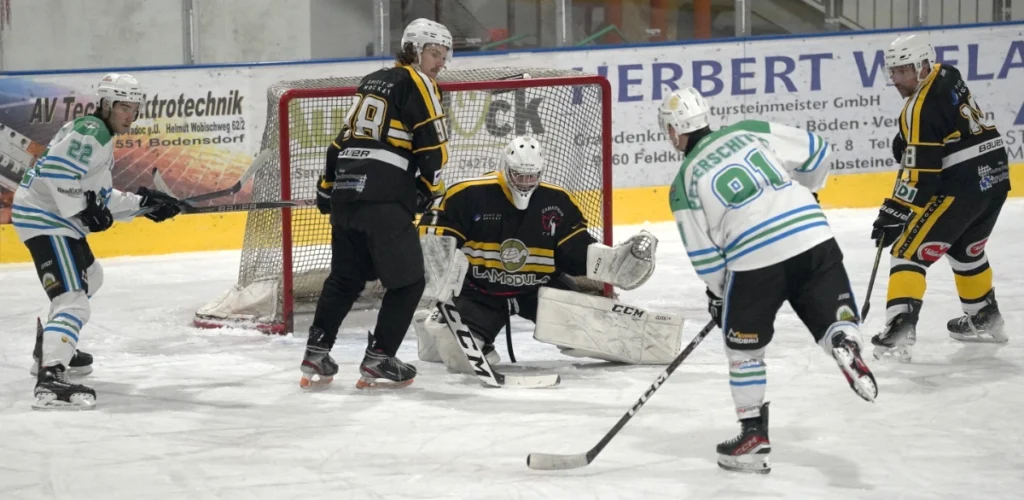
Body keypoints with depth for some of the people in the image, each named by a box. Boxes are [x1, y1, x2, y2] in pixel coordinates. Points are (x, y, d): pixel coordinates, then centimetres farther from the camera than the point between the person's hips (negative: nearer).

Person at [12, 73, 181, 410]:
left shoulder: (98, 136, 20)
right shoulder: (92, 131, -13)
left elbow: (100, 197, 23)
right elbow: (56, 167, -27)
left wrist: (143, 203, 19)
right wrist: (81, 209, -24)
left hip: (56, 218, 11)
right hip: (44, 219, -11)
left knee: (89, 277, 33)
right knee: (73, 299, -22)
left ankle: (49, 350, 44)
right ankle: (49, 380, -37)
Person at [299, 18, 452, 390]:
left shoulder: (370, 82, 22)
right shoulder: (416, 84, -1)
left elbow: (343, 139, 24)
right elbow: (432, 144, -8)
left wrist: (327, 187, 29)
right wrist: (430, 187, 6)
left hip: (346, 192, 8)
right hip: (383, 198, -8)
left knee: (345, 277, 19)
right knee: (407, 280, 0)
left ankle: (316, 356, 18)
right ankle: (377, 362, -2)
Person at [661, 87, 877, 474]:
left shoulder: (684, 184, 9)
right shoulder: (749, 132, 15)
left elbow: (704, 255, 8)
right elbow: (813, 152, 16)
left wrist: (720, 294, 24)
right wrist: (800, 195, 33)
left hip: (755, 260, -2)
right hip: (814, 237, 2)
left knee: (743, 344, 17)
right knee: (834, 320, 6)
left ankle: (754, 435, 18)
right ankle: (846, 346, -29)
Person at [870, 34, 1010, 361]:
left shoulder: (922, 107, -16)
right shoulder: (947, 76, 10)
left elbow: (921, 174, -18)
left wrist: (894, 213, -15)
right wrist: (906, 143, 17)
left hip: (963, 186, -9)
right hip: (996, 177, 9)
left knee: (909, 252, -8)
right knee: (966, 250, 30)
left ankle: (900, 327, -22)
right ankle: (986, 319, 41)